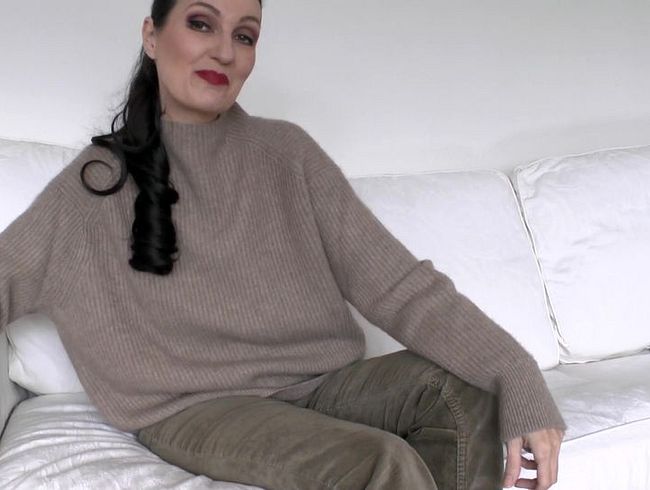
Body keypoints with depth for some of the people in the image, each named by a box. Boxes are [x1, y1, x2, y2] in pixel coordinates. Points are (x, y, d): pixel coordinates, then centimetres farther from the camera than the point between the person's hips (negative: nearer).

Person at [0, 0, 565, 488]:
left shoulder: (286, 153, 2)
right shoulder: (94, 185, 0)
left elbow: (393, 281, -8)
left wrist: (518, 380, -21)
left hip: (319, 381, 3)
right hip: (194, 408, -3)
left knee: (461, 390, -24)